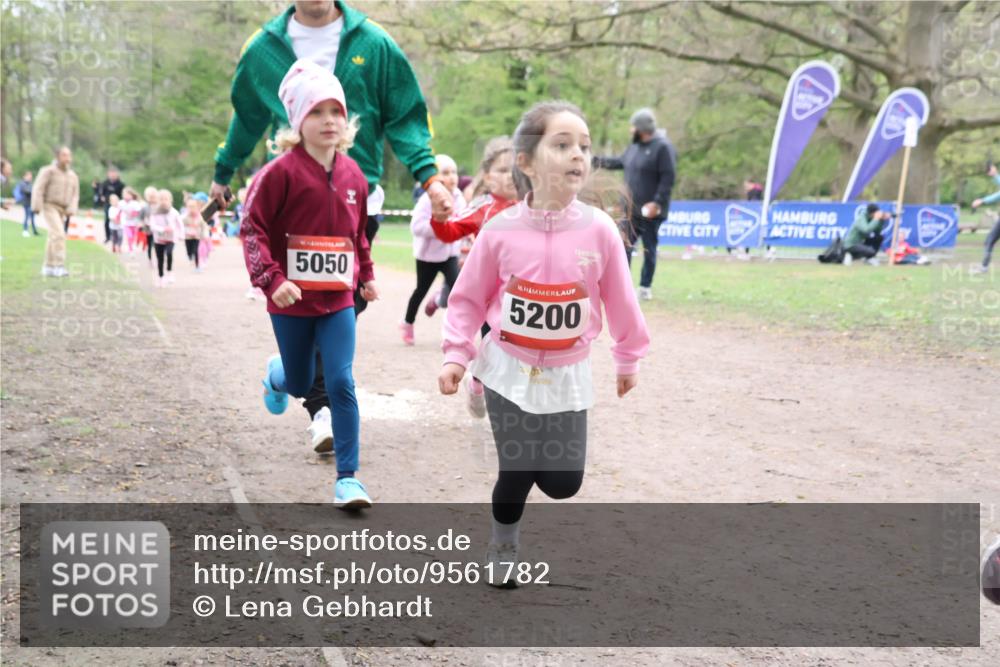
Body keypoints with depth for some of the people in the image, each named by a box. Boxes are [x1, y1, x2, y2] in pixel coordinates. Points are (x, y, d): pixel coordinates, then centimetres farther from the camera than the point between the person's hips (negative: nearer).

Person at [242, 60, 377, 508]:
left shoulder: (353, 175, 2)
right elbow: (252, 228, -12)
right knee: (300, 384, 14)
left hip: (339, 300, 2)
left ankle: (347, 478, 1)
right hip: (292, 301, -2)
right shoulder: (282, 172, -13)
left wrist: (366, 275, 18)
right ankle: (277, 374, 53)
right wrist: (271, 280, -21)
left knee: (341, 383, -6)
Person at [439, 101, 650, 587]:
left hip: (566, 375, 1)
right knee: (515, 474, 3)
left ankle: (547, 440, 38)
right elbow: (469, 298, -1)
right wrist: (456, 355, -7)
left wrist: (628, 359, 9)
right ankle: (503, 546, 33)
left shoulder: (599, 229, -12)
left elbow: (620, 301, 0)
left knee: (563, 483, 2)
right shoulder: (500, 231, -13)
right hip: (509, 370, -1)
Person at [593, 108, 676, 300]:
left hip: (649, 210, -8)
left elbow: (668, 178, -18)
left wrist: (657, 202, -24)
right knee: (624, 247, 7)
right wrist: (595, 160, 27)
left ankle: (645, 287, 10)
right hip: (630, 209, 8)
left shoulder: (663, 147, -13)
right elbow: (619, 162, 28)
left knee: (649, 250, 3)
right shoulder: (634, 147, 12)